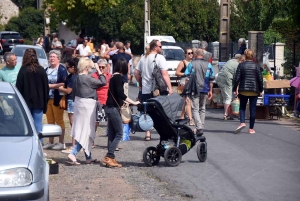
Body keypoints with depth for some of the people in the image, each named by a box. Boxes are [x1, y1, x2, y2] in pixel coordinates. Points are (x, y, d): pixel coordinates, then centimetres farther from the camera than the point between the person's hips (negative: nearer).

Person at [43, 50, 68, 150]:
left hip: (57, 99, -7)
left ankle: (61, 143, 4)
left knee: (59, 120, -2)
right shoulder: (47, 70, 16)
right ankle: (50, 142, 15)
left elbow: (64, 84, -16)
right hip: (47, 98, 7)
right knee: (50, 121, 9)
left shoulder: (62, 69, -6)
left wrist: (51, 86, -14)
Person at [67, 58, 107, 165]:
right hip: (87, 105, -9)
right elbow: (103, 82, -16)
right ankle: (73, 154, -12)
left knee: (83, 131, 13)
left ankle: (88, 157, 21)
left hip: (79, 103, 9)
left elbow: (74, 92, 13)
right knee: (86, 131, -3)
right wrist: (98, 70, -6)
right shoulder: (87, 78, -18)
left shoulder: (77, 78, 7)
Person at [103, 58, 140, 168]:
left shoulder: (113, 77, 13)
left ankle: (109, 158, 10)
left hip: (110, 108, 9)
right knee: (119, 134, -6)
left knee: (112, 134, 10)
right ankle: (109, 156, -10)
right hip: (113, 108, -9)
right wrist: (133, 102, -17)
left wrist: (123, 102, 31)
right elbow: (120, 94, -20)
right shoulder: (118, 77, -13)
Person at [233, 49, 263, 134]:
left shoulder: (241, 65, -1)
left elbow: (236, 78, -5)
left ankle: (242, 123, -12)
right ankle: (251, 128, 6)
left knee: (242, 107, 12)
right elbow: (260, 79, 0)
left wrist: (235, 89, 4)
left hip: (243, 90, 0)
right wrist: (260, 90, 9)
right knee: (253, 109, 5)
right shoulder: (256, 66, 1)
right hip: (254, 91, 0)